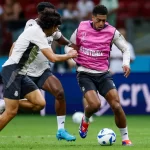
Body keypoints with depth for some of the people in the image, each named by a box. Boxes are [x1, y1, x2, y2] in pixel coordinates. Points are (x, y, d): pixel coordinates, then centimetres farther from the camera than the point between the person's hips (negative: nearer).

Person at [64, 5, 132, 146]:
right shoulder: (81, 28, -2)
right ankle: (85, 120, 14)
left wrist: (126, 63, -12)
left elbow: (125, 49, 7)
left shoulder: (112, 32, -3)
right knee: (95, 104, -23)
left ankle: (125, 138, 3)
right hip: (85, 74, -1)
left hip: (103, 74, 1)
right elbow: (69, 45, 12)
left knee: (116, 105, -13)